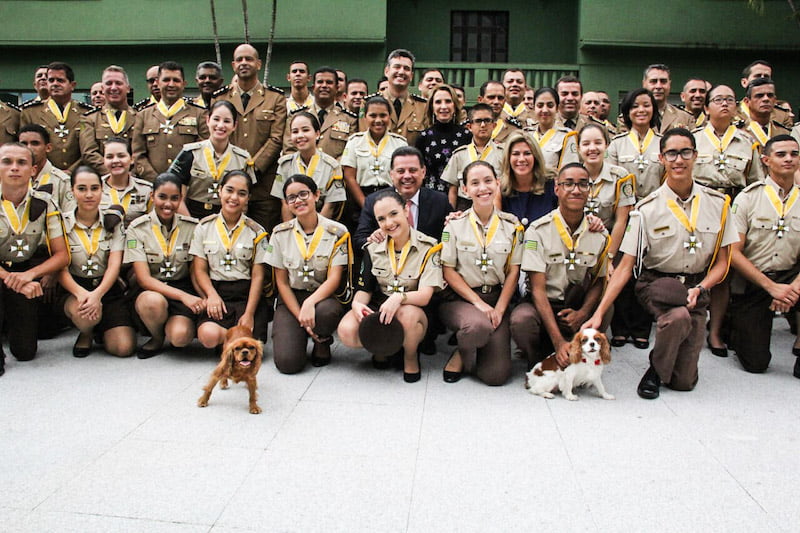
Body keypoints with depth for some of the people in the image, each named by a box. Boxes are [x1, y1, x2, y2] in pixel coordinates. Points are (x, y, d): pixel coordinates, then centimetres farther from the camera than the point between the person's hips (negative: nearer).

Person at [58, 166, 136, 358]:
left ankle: (100, 330, 19)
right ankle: (86, 334, 2)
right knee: (83, 313, -37)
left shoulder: (113, 220, 3)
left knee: (124, 347, -18)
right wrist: (81, 293, -29)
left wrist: (97, 294, -26)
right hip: (75, 289, -1)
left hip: (108, 288, 1)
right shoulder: (62, 223, 0)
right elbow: (61, 269, -8)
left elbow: (114, 265, -7)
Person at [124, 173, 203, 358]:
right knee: (153, 301, -37)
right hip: (150, 291, 0)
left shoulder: (192, 227, 2)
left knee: (180, 336, -29)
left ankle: (171, 326, 10)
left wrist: (203, 299, -15)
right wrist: (182, 295, -25)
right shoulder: (137, 228, -4)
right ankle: (157, 339, -3)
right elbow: (143, 279, -12)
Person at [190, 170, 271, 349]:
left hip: (246, 295, 0)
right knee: (209, 336, -30)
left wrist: (249, 314, -11)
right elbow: (200, 270, 4)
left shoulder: (256, 232, 5)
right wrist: (212, 294, -17)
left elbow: (258, 276, 0)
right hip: (216, 292, 0)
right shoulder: (204, 227, 7)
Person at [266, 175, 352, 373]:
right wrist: (300, 317, -10)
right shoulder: (280, 233, 2)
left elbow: (334, 279, -11)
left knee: (325, 312, -40)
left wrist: (310, 303, -30)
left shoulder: (337, 232, -4)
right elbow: (282, 282, 2)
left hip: (325, 297, -1)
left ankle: (323, 342, -2)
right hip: (291, 299, 1)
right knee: (287, 362, -22)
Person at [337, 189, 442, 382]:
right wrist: (357, 303, -19)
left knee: (408, 314, -40)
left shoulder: (428, 248, -9)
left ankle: (410, 356, -6)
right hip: (377, 309, 3)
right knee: (346, 331, -29)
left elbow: (425, 296, -18)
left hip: (412, 310, -3)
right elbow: (364, 289, 6)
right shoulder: (373, 249, 5)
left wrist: (399, 297, -39)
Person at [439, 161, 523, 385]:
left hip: (497, 298, 2)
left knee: (496, 375, -14)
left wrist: (499, 309, -9)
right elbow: (448, 271, -4)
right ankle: (461, 354, -2)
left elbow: (513, 272, 3)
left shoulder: (512, 225, 3)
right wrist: (478, 303, -13)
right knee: (479, 326, -38)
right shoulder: (455, 224, -2)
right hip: (459, 298, -2)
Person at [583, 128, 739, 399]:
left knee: (684, 382, -6)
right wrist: (599, 313, -18)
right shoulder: (647, 209, -9)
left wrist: (700, 288, -16)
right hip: (657, 283, -2)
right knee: (678, 317, -38)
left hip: (695, 287, 2)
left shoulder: (717, 204, -1)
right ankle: (655, 370, -7)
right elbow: (625, 266, -10)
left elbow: (721, 262, 5)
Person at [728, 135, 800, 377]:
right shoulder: (748, 198, -4)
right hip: (750, 283, -2)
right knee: (755, 363, -10)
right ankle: (737, 326, 24)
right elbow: (733, 253, -10)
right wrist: (772, 287, -17)